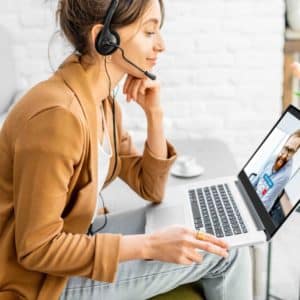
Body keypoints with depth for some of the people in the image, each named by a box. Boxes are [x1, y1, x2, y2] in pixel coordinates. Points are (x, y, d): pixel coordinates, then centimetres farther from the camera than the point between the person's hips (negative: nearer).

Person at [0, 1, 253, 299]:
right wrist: (150, 245, -28)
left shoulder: (104, 101, 0)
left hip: (74, 238, 8)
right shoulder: (58, 114, -29)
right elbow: (37, 249, -26)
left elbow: (149, 188, 6)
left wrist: (154, 113, -8)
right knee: (222, 250, -6)